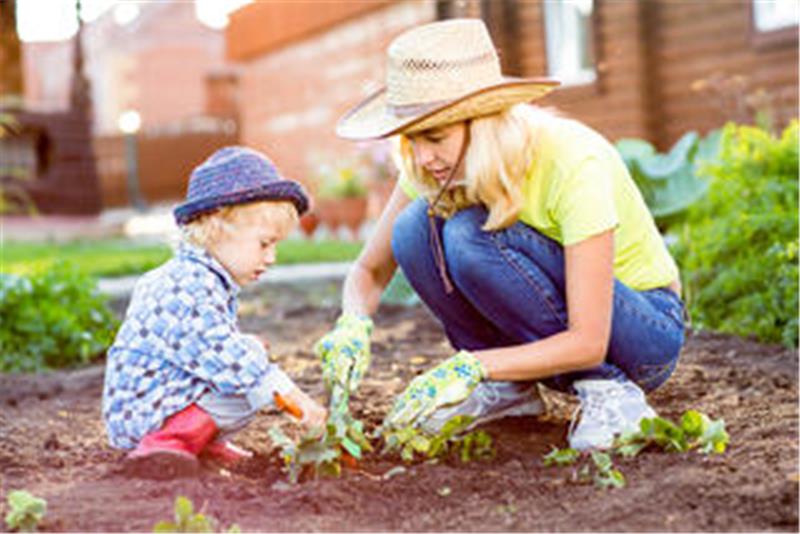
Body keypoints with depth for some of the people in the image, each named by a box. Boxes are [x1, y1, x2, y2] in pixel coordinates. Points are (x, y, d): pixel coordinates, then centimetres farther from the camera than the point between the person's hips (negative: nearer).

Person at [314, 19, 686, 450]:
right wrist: (354, 323, -24)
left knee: (472, 238, -29)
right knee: (416, 227, -18)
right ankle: (510, 389, -3)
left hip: (649, 332, -6)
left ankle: (608, 390, -15)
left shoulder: (573, 162, -29)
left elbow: (588, 342, -30)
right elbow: (370, 271, -2)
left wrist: (470, 367, -38)